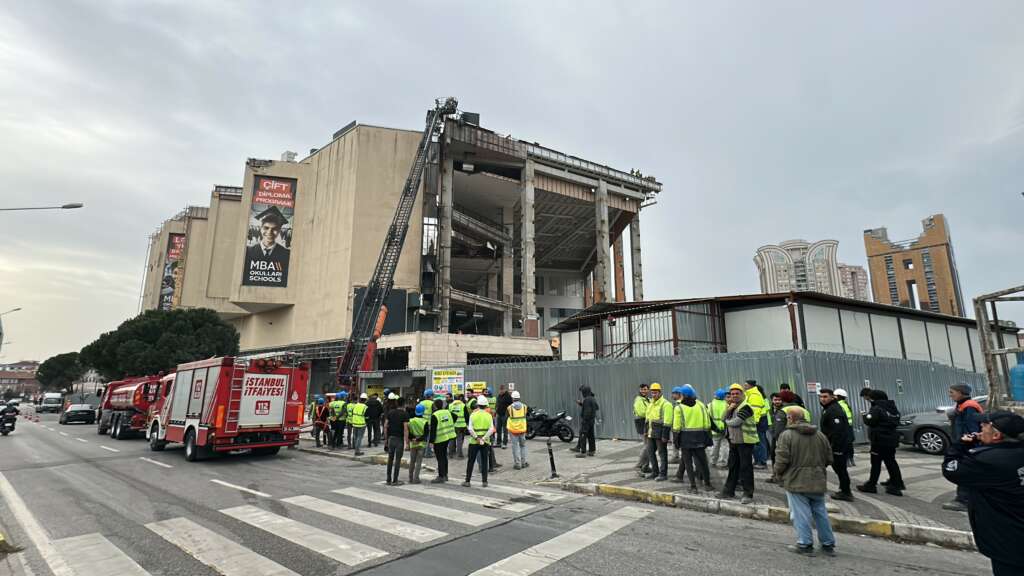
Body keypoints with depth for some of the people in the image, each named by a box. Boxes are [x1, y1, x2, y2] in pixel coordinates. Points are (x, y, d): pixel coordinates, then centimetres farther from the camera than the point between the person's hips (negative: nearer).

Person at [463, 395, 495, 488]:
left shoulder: (473, 415, -4)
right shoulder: (489, 415, 0)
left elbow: (470, 429, -13)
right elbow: (491, 429, -9)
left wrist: (476, 438, -13)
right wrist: (484, 438, -12)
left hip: (474, 441, -1)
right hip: (485, 442, 2)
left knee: (471, 461, 8)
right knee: (484, 461, 11)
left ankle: (467, 481, 12)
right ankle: (485, 481, 11)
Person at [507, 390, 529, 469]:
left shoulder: (509, 408, -7)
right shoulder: (524, 407, -2)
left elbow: (506, 419, 1)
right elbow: (526, 417, 8)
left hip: (513, 430, -2)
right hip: (522, 429, 2)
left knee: (515, 446, 5)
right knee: (523, 445, 16)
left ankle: (517, 464, 8)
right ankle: (523, 462, 20)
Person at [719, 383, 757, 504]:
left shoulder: (745, 407, -15)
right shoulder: (733, 407, 13)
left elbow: (735, 422, -22)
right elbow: (725, 418, 6)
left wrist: (727, 421, -1)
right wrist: (728, 408, -9)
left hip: (746, 441, -9)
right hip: (734, 441, 9)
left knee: (746, 467, -3)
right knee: (733, 466, 16)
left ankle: (748, 494, 5)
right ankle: (729, 490, 26)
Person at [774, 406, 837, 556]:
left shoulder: (787, 435, -13)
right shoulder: (820, 435, 6)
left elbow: (781, 460, -16)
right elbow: (829, 459, 11)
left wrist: (778, 473, 2)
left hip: (796, 482, -6)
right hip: (818, 482, 6)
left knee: (801, 514, 3)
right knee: (820, 512, 17)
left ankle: (805, 544, 8)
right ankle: (828, 544, 26)